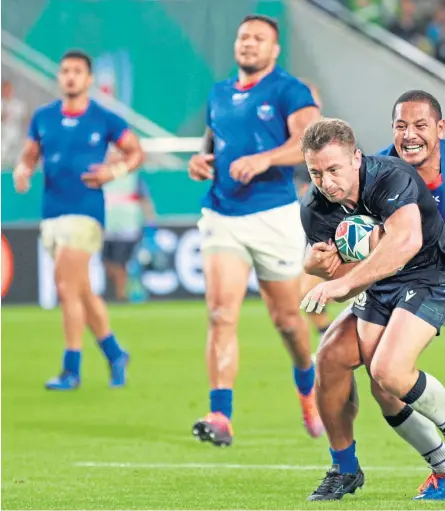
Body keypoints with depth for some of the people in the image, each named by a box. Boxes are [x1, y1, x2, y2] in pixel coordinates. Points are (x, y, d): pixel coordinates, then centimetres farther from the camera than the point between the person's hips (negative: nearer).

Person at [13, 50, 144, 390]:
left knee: (67, 287, -14)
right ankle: (115, 354, 27)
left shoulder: (104, 120, -2)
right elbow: (29, 155, 16)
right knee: (82, 291, 12)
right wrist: (23, 171, -6)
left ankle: (71, 370, -7)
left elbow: (137, 152, 7)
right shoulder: (43, 117, 8)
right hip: (52, 214, 5)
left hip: (85, 211, -5)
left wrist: (115, 171, -11)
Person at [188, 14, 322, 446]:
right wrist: (201, 161, 5)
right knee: (221, 315, -12)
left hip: (273, 216, -3)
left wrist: (263, 159, -35)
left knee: (286, 319, 9)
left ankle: (308, 388, 38)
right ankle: (220, 417, -17)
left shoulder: (288, 91, -4)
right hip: (221, 217, 4)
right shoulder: (218, 95, 15)